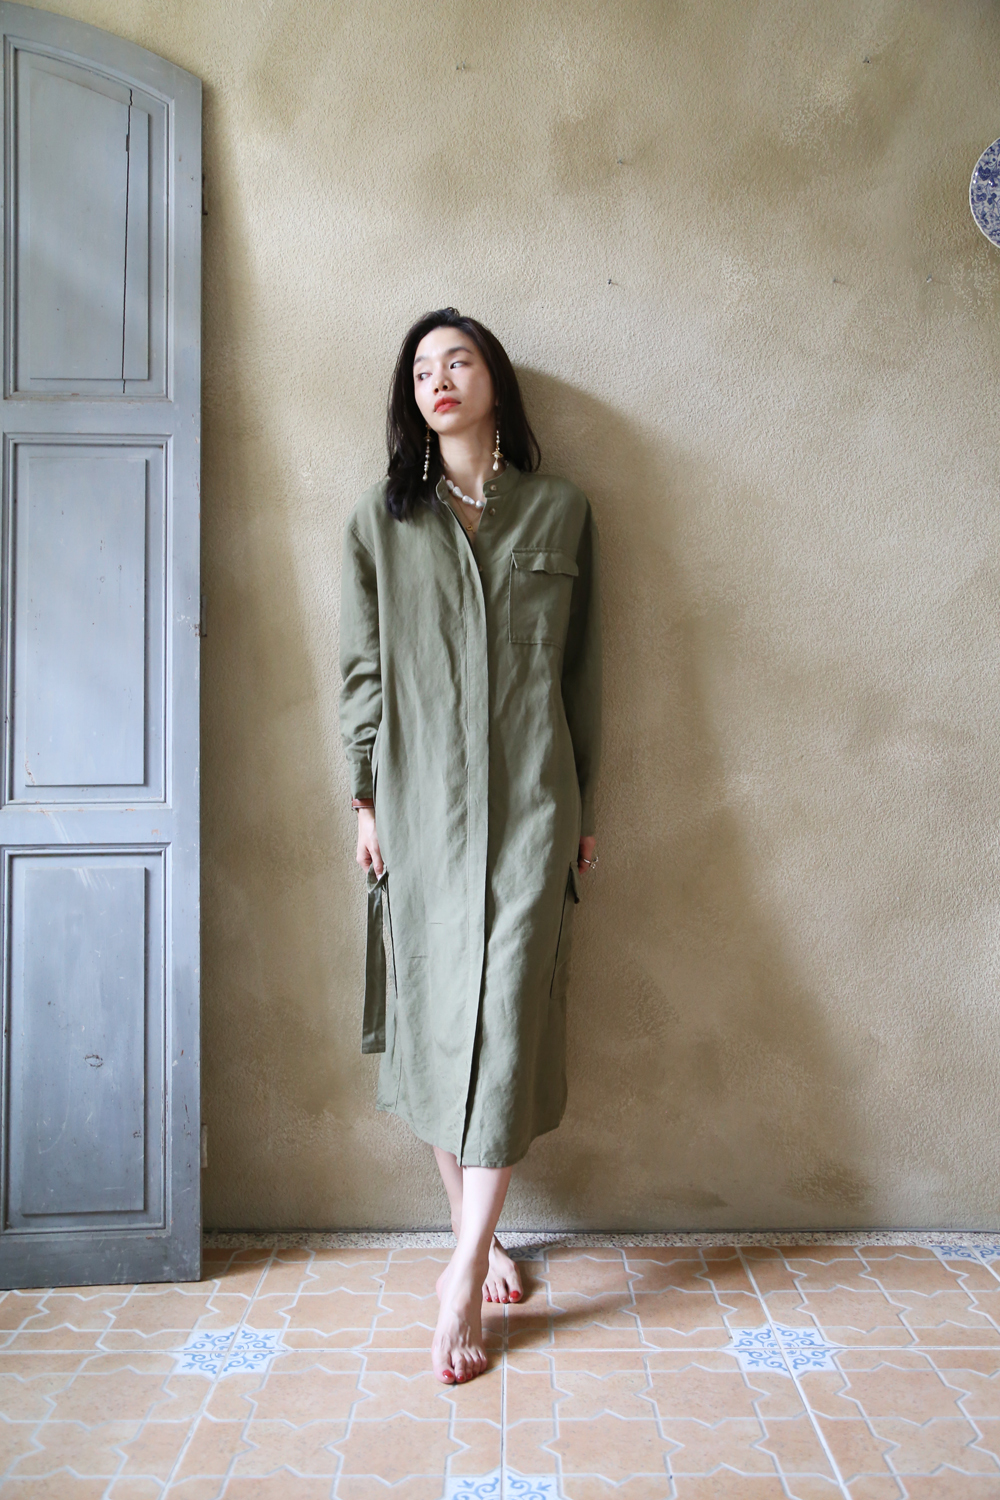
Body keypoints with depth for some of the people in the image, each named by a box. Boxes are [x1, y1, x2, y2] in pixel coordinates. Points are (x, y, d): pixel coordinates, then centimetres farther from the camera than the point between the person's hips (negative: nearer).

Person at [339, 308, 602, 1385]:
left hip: (530, 799, -1)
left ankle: (465, 1279, 2)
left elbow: (581, 671, 9)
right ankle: (475, 1232, 24)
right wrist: (365, 799, 1)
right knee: (432, 1010, 5)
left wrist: (582, 807, 8)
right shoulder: (379, 519, 9)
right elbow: (362, 670, 6)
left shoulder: (560, 513, 9)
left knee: (506, 1015, -6)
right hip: (420, 799, 1)